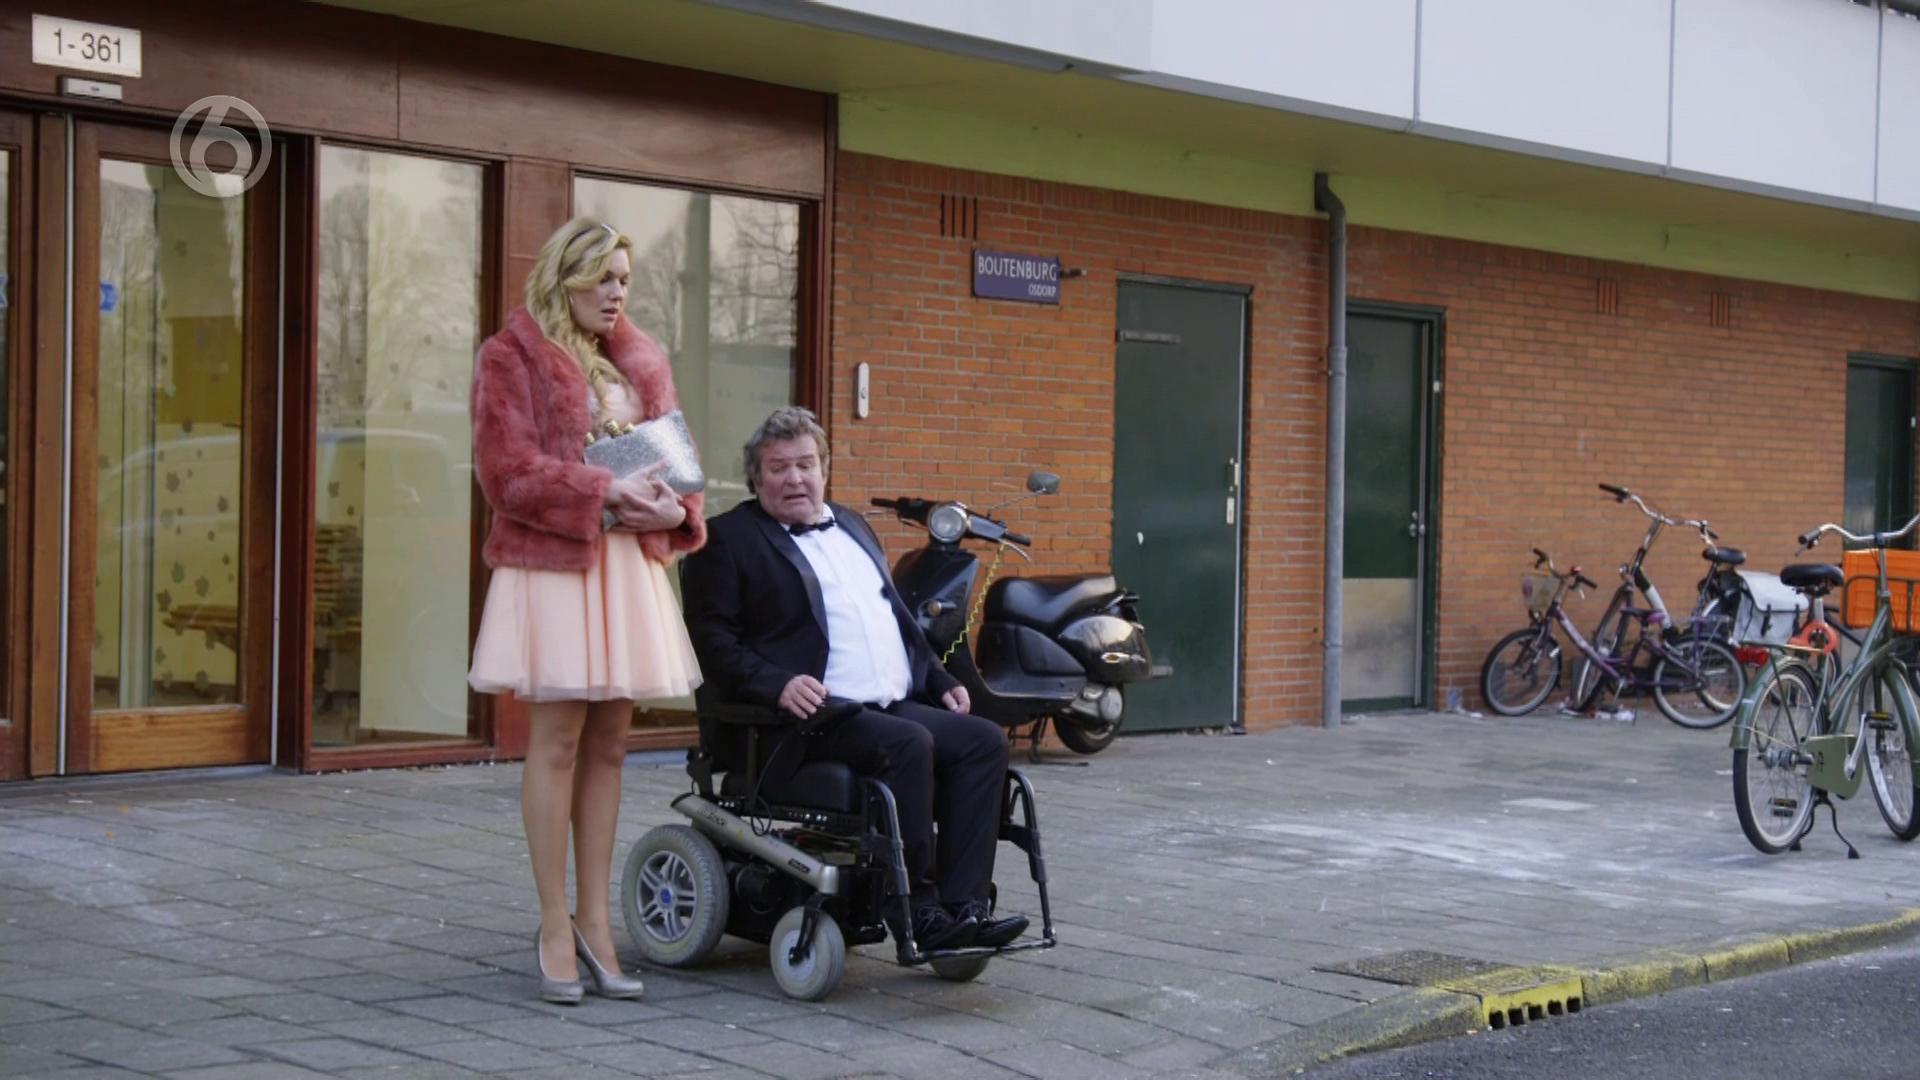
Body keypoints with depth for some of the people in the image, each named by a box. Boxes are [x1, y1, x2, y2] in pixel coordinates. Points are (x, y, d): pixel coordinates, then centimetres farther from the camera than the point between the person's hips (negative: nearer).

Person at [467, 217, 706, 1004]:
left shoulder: (640, 361, 17)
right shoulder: (511, 356, -2)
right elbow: (508, 469, -11)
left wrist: (671, 506, -4)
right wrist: (606, 492, -19)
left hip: (631, 566, 6)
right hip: (551, 564, -6)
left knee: (608, 745, 6)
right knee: (557, 741, -5)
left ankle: (594, 922, 11)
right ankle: (555, 930, 1)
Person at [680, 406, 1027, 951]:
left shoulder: (853, 527, 26)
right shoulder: (728, 538, 4)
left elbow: (900, 616, 33)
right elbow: (712, 641, -7)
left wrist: (941, 680, 19)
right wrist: (778, 684, -22)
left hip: (897, 706, 7)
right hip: (815, 717, -7)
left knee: (984, 740, -16)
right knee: (909, 743, -31)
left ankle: (961, 907, -21)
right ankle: (919, 909, -25)